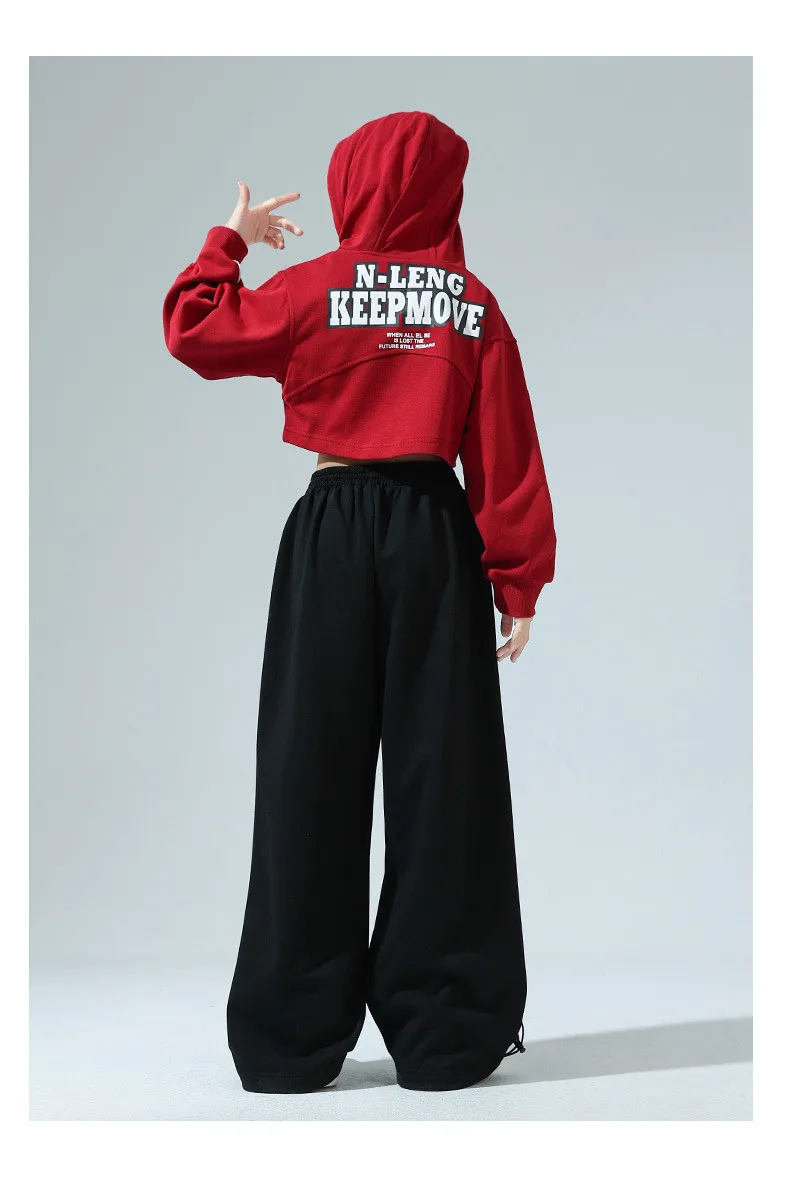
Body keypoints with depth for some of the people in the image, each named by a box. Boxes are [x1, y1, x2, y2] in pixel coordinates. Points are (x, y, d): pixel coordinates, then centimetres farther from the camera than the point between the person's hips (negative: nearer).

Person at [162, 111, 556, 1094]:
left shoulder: (315, 289, -1)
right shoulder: (473, 304, 4)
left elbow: (194, 332, 6)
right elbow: (506, 454, 1)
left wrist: (230, 240, 21)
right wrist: (517, 579, 4)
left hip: (333, 532, -1)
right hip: (436, 532, 1)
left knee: (314, 775, 4)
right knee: (443, 774, 4)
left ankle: (293, 1039, 10)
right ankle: (448, 1030, 10)